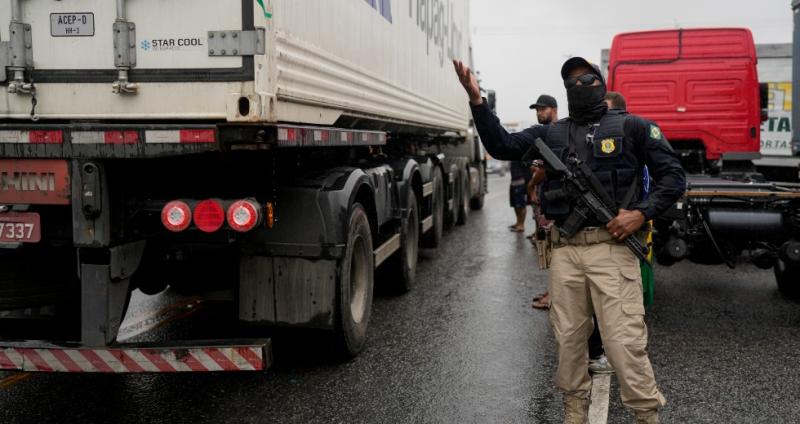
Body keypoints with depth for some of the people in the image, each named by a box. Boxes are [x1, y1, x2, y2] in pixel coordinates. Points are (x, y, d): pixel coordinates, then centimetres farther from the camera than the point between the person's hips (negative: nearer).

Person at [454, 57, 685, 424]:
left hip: (612, 246, -3)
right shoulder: (551, 134, 14)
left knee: (624, 341, -6)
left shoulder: (631, 127, 5)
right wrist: (476, 100, -7)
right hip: (565, 249, 4)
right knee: (568, 338, 10)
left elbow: (673, 176, 5)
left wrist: (641, 213, -10)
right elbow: (501, 146, 4)